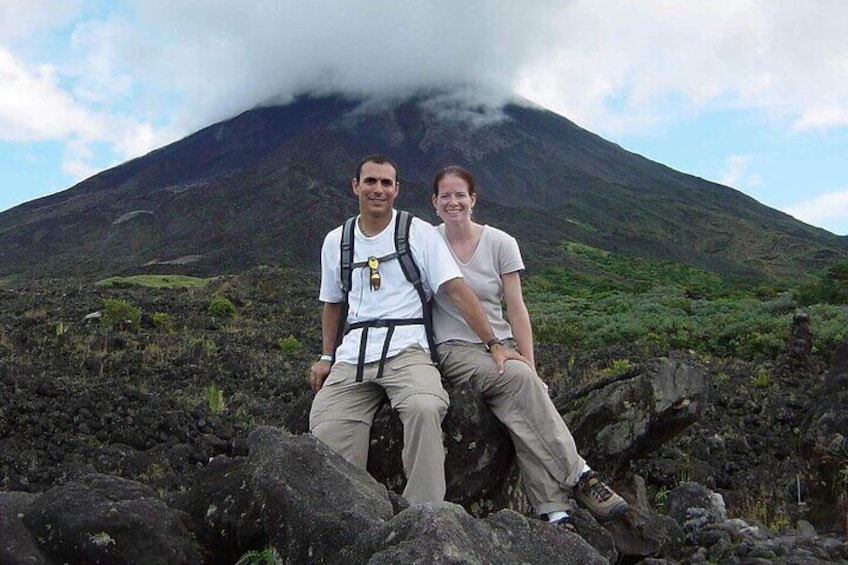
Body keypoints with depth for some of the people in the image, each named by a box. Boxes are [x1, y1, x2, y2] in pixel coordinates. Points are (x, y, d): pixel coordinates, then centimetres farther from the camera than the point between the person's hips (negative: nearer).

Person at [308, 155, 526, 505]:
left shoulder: (419, 233, 3)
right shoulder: (335, 242, 15)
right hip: (351, 357, 4)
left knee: (424, 408, -34)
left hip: (405, 349, -3)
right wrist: (326, 357, 18)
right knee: (325, 431, -20)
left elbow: (457, 291, -3)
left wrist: (494, 345, -9)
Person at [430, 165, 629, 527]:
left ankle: (553, 511, -28)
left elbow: (516, 310, 2)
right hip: (453, 349, -2)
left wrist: (529, 364, -9)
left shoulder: (500, 243, 2)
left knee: (521, 413, -28)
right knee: (519, 379, -31)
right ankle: (578, 477, -26)